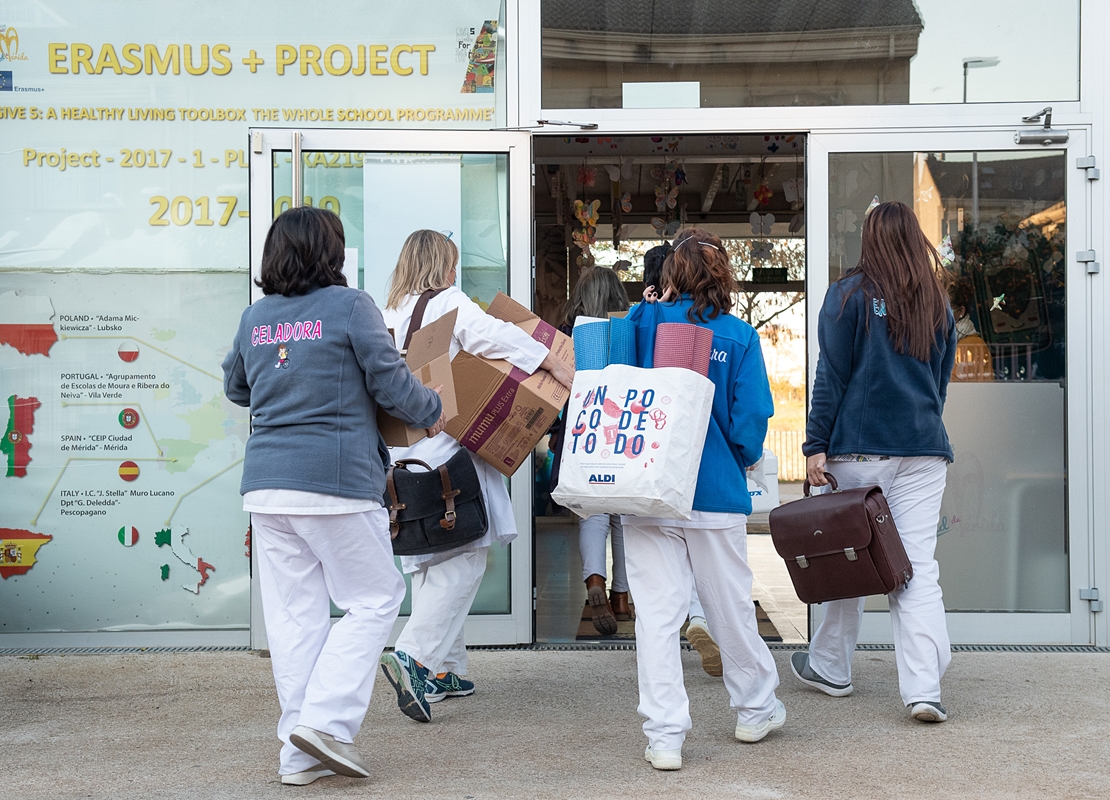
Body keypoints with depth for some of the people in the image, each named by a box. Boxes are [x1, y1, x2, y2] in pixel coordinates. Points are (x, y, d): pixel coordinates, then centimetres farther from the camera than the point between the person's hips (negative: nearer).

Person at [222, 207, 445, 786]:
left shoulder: (254, 318, 11)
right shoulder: (348, 306, -5)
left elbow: (235, 388, 25)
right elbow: (390, 382, -5)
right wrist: (431, 414, 12)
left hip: (265, 485, 6)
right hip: (336, 482, -6)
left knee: (293, 615, 9)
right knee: (374, 599, 7)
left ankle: (299, 754, 13)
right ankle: (326, 720, -5)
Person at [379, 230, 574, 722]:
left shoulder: (389, 316, 18)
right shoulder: (448, 303, -3)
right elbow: (493, 335, -18)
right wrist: (556, 367, -17)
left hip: (403, 452, 8)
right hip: (445, 450, -8)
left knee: (432, 562, 13)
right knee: (463, 559, -8)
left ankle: (441, 671, 15)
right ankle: (415, 656, -21)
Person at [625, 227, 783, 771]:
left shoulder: (644, 323, -2)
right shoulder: (739, 336, -3)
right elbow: (751, 418, -6)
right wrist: (744, 458, 13)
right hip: (716, 494, 0)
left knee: (657, 613, 1)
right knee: (731, 608, 15)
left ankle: (664, 736, 0)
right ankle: (755, 711, 33)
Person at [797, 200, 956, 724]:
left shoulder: (849, 294, -1)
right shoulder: (938, 304, 12)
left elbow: (831, 375, -5)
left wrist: (817, 445, -5)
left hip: (859, 448, -3)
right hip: (925, 451, 3)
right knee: (918, 566, -1)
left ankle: (830, 668, 24)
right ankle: (924, 689, -9)